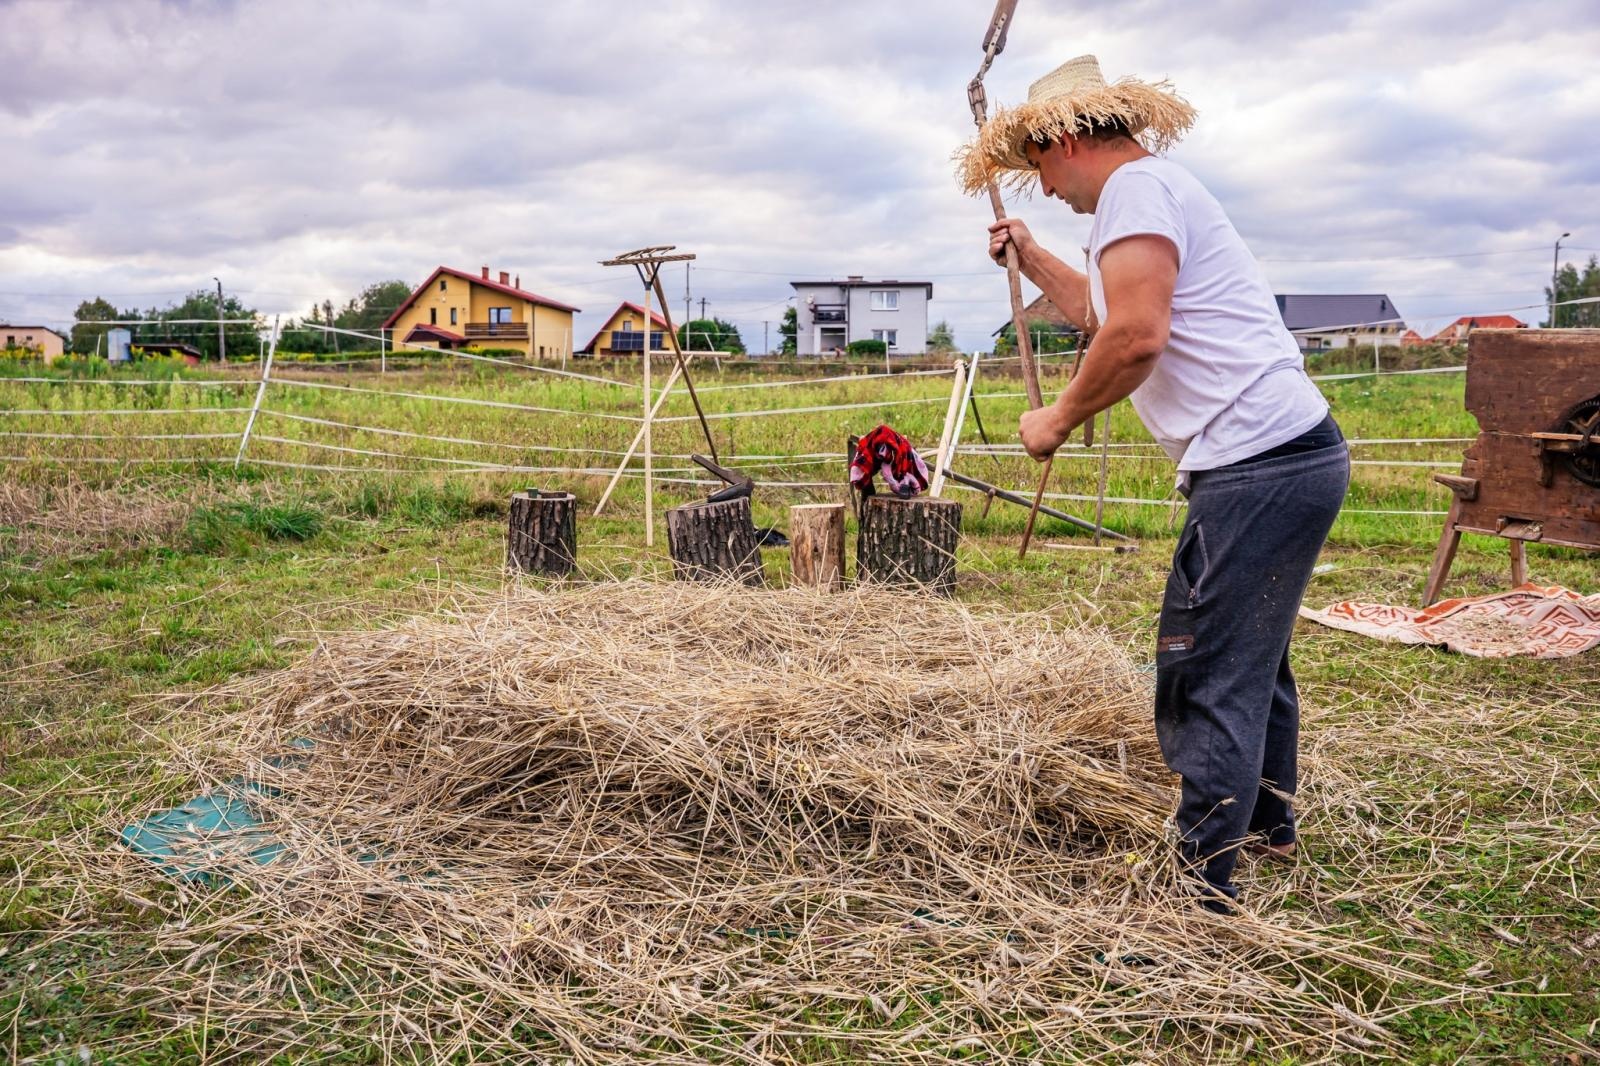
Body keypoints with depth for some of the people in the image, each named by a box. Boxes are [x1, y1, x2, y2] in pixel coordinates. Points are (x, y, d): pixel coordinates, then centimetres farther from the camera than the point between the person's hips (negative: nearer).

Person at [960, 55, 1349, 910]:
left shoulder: (1136, 186, -8)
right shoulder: (1158, 194, 26)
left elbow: (1134, 335, -22)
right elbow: (1099, 312, 40)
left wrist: (1059, 418, -9)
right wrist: (1032, 259, 44)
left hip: (1255, 465, -11)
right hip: (1297, 454, 11)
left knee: (1206, 679, -7)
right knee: (1252, 658, 24)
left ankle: (1205, 884, 1)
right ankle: (1266, 822, 42)